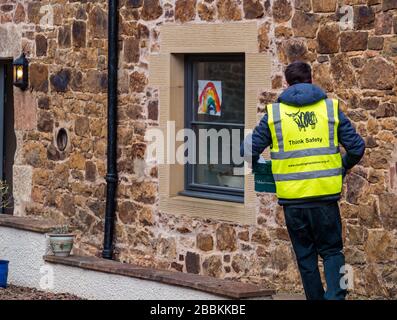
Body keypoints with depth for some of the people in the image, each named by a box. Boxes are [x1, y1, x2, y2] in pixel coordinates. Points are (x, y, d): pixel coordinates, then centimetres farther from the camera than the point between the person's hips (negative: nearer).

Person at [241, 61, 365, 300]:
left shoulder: (274, 113, 1)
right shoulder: (331, 108, 1)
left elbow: (248, 151, 1)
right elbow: (357, 148, 1)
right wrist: (344, 167, 20)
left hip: (293, 201, 0)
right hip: (326, 196, 0)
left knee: (305, 256, 13)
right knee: (332, 251, 12)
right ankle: (336, 295, -8)